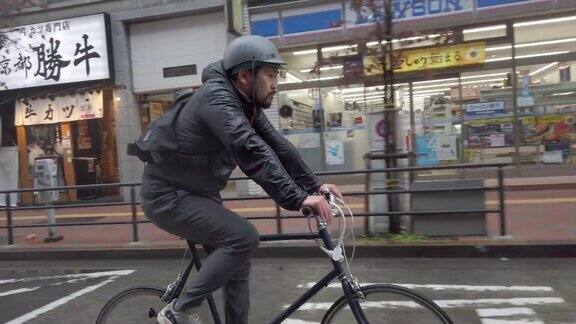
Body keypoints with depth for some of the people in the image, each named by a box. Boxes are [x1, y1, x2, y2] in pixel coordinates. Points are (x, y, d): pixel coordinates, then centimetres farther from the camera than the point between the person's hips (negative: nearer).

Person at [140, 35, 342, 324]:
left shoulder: (246, 103, 4)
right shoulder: (217, 97, -24)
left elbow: (277, 145, 2)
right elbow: (251, 151, -37)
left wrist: (314, 185, -6)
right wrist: (297, 198, -41)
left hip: (197, 194, 9)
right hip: (168, 197, -9)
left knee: (238, 266, 8)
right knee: (244, 238, -22)